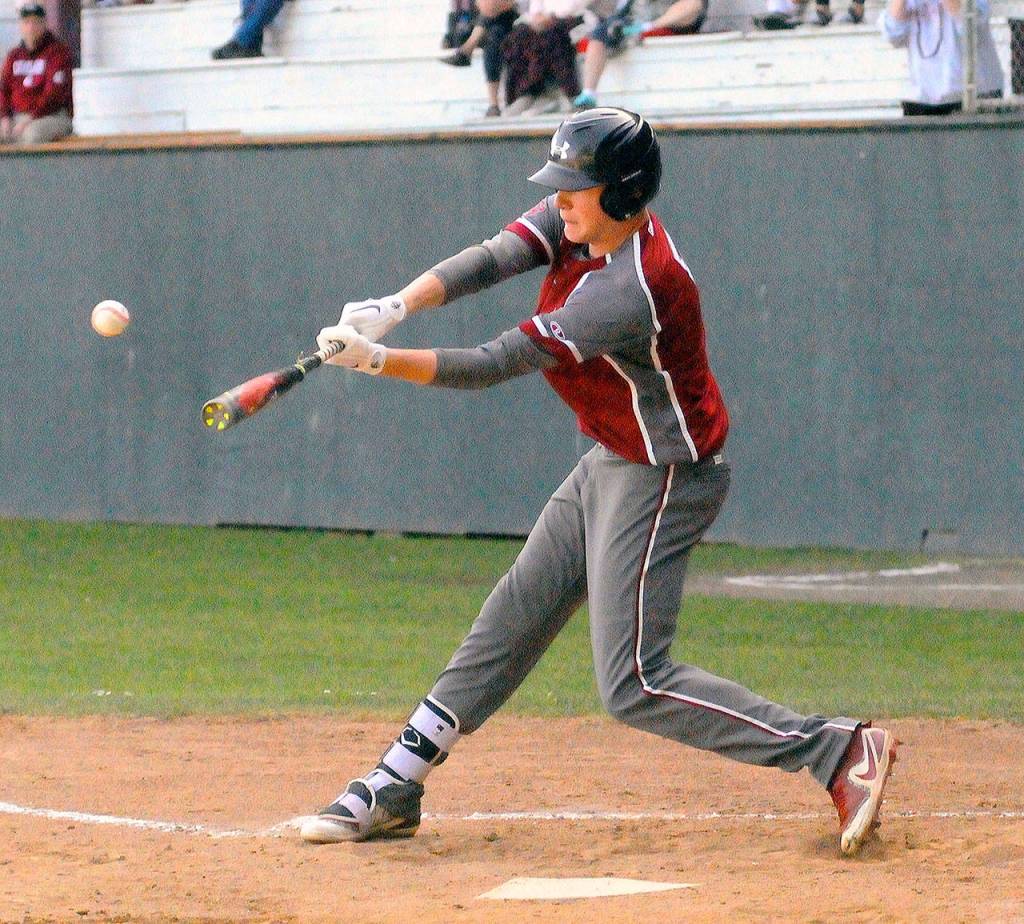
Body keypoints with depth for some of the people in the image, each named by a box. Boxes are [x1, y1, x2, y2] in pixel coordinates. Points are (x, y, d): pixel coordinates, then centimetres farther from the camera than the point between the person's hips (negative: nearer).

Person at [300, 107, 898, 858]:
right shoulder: (580, 220, -4)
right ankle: (393, 792, 22)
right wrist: (396, 307, -30)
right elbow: (491, 260, -13)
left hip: (661, 479, -10)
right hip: (609, 466, 10)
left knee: (634, 685, -11)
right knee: (510, 623, 14)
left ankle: (840, 751, -11)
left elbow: (498, 365, -29)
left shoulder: (627, 292, -30)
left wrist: (377, 361, -30)